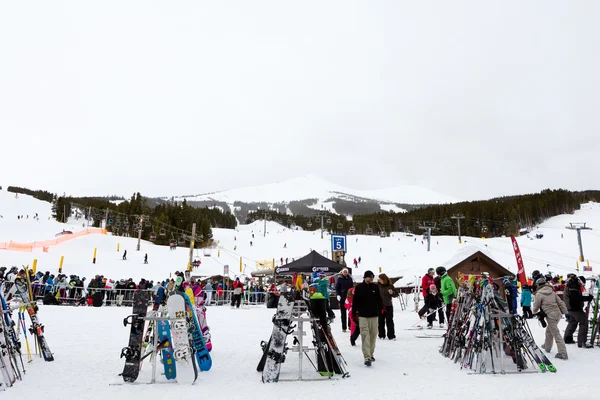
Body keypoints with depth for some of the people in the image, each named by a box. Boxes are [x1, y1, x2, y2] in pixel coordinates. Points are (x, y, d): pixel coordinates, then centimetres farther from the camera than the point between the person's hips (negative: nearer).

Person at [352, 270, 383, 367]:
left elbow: (379, 300, 14)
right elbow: (355, 301, 1)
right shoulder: (359, 287, -2)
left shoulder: (375, 287, 6)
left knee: (373, 335, 10)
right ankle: (367, 357, -11)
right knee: (365, 336, -9)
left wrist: (381, 308, 7)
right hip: (363, 316, -3)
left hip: (374, 315, 4)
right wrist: (354, 314, 2)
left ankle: (371, 354, 26)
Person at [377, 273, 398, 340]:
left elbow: (396, 294, 2)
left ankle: (391, 336, 9)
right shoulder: (378, 286, -1)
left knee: (389, 321, 2)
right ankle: (381, 335, 21)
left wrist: (392, 293, -18)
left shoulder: (390, 286, -4)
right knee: (380, 321, 10)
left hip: (388, 306, -2)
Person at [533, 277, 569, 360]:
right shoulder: (551, 291, 10)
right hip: (557, 314, 8)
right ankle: (547, 347, 37)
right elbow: (560, 302, 10)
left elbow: (536, 306, -2)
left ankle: (563, 353, -6)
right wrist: (566, 312, 17)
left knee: (556, 334, -4)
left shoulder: (539, 294, -10)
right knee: (549, 331, 23)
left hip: (551, 316, -8)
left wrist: (534, 312, 19)